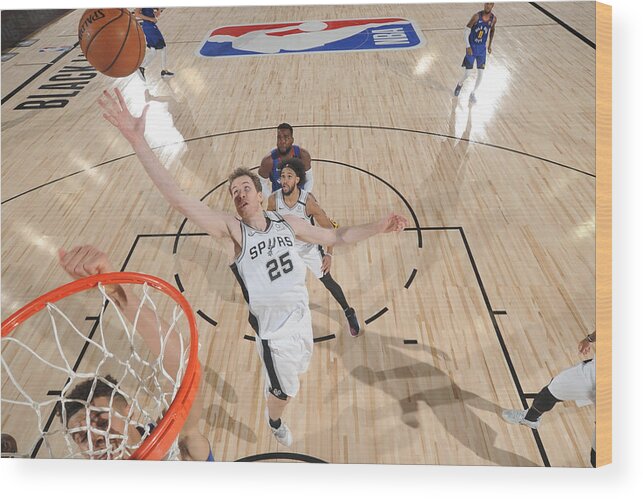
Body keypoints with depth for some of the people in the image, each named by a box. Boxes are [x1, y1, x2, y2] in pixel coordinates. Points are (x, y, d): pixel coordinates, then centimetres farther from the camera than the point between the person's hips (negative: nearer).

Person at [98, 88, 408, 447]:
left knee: (298, 371, 29)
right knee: (284, 393, 16)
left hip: (303, 317, 5)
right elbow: (179, 199, -31)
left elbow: (336, 237, 4)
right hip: (275, 331, -4)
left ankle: (280, 388, 66)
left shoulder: (287, 223, -5)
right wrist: (138, 141, -39)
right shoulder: (232, 229, -19)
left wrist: (379, 227, -4)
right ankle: (275, 420, 53)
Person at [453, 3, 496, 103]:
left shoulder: (493, 18, -5)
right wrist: (468, 47, -18)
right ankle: (460, 85, 31)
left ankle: (473, 93, 13)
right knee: (468, 71, -2)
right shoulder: (477, 16, -16)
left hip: (482, 48, 3)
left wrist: (489, 45, 14)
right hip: (472, 47, -3)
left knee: (481, 72, -2)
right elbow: (466, 31, -12)